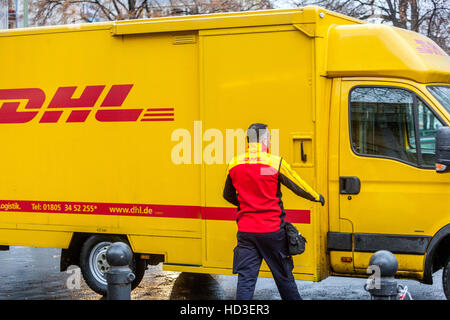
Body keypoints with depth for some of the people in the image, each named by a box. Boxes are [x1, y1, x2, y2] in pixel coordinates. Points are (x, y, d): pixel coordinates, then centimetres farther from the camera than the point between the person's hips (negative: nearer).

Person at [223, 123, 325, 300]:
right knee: (284, 276, 12)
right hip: (272, 231, -2)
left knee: (245, 278, 2)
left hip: (245, 231, 3)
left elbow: (228, 195, 17)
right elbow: (298, 187, 4)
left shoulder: (234, 164, 3)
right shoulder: (276, 163, -8)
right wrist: (316, 197, 23)